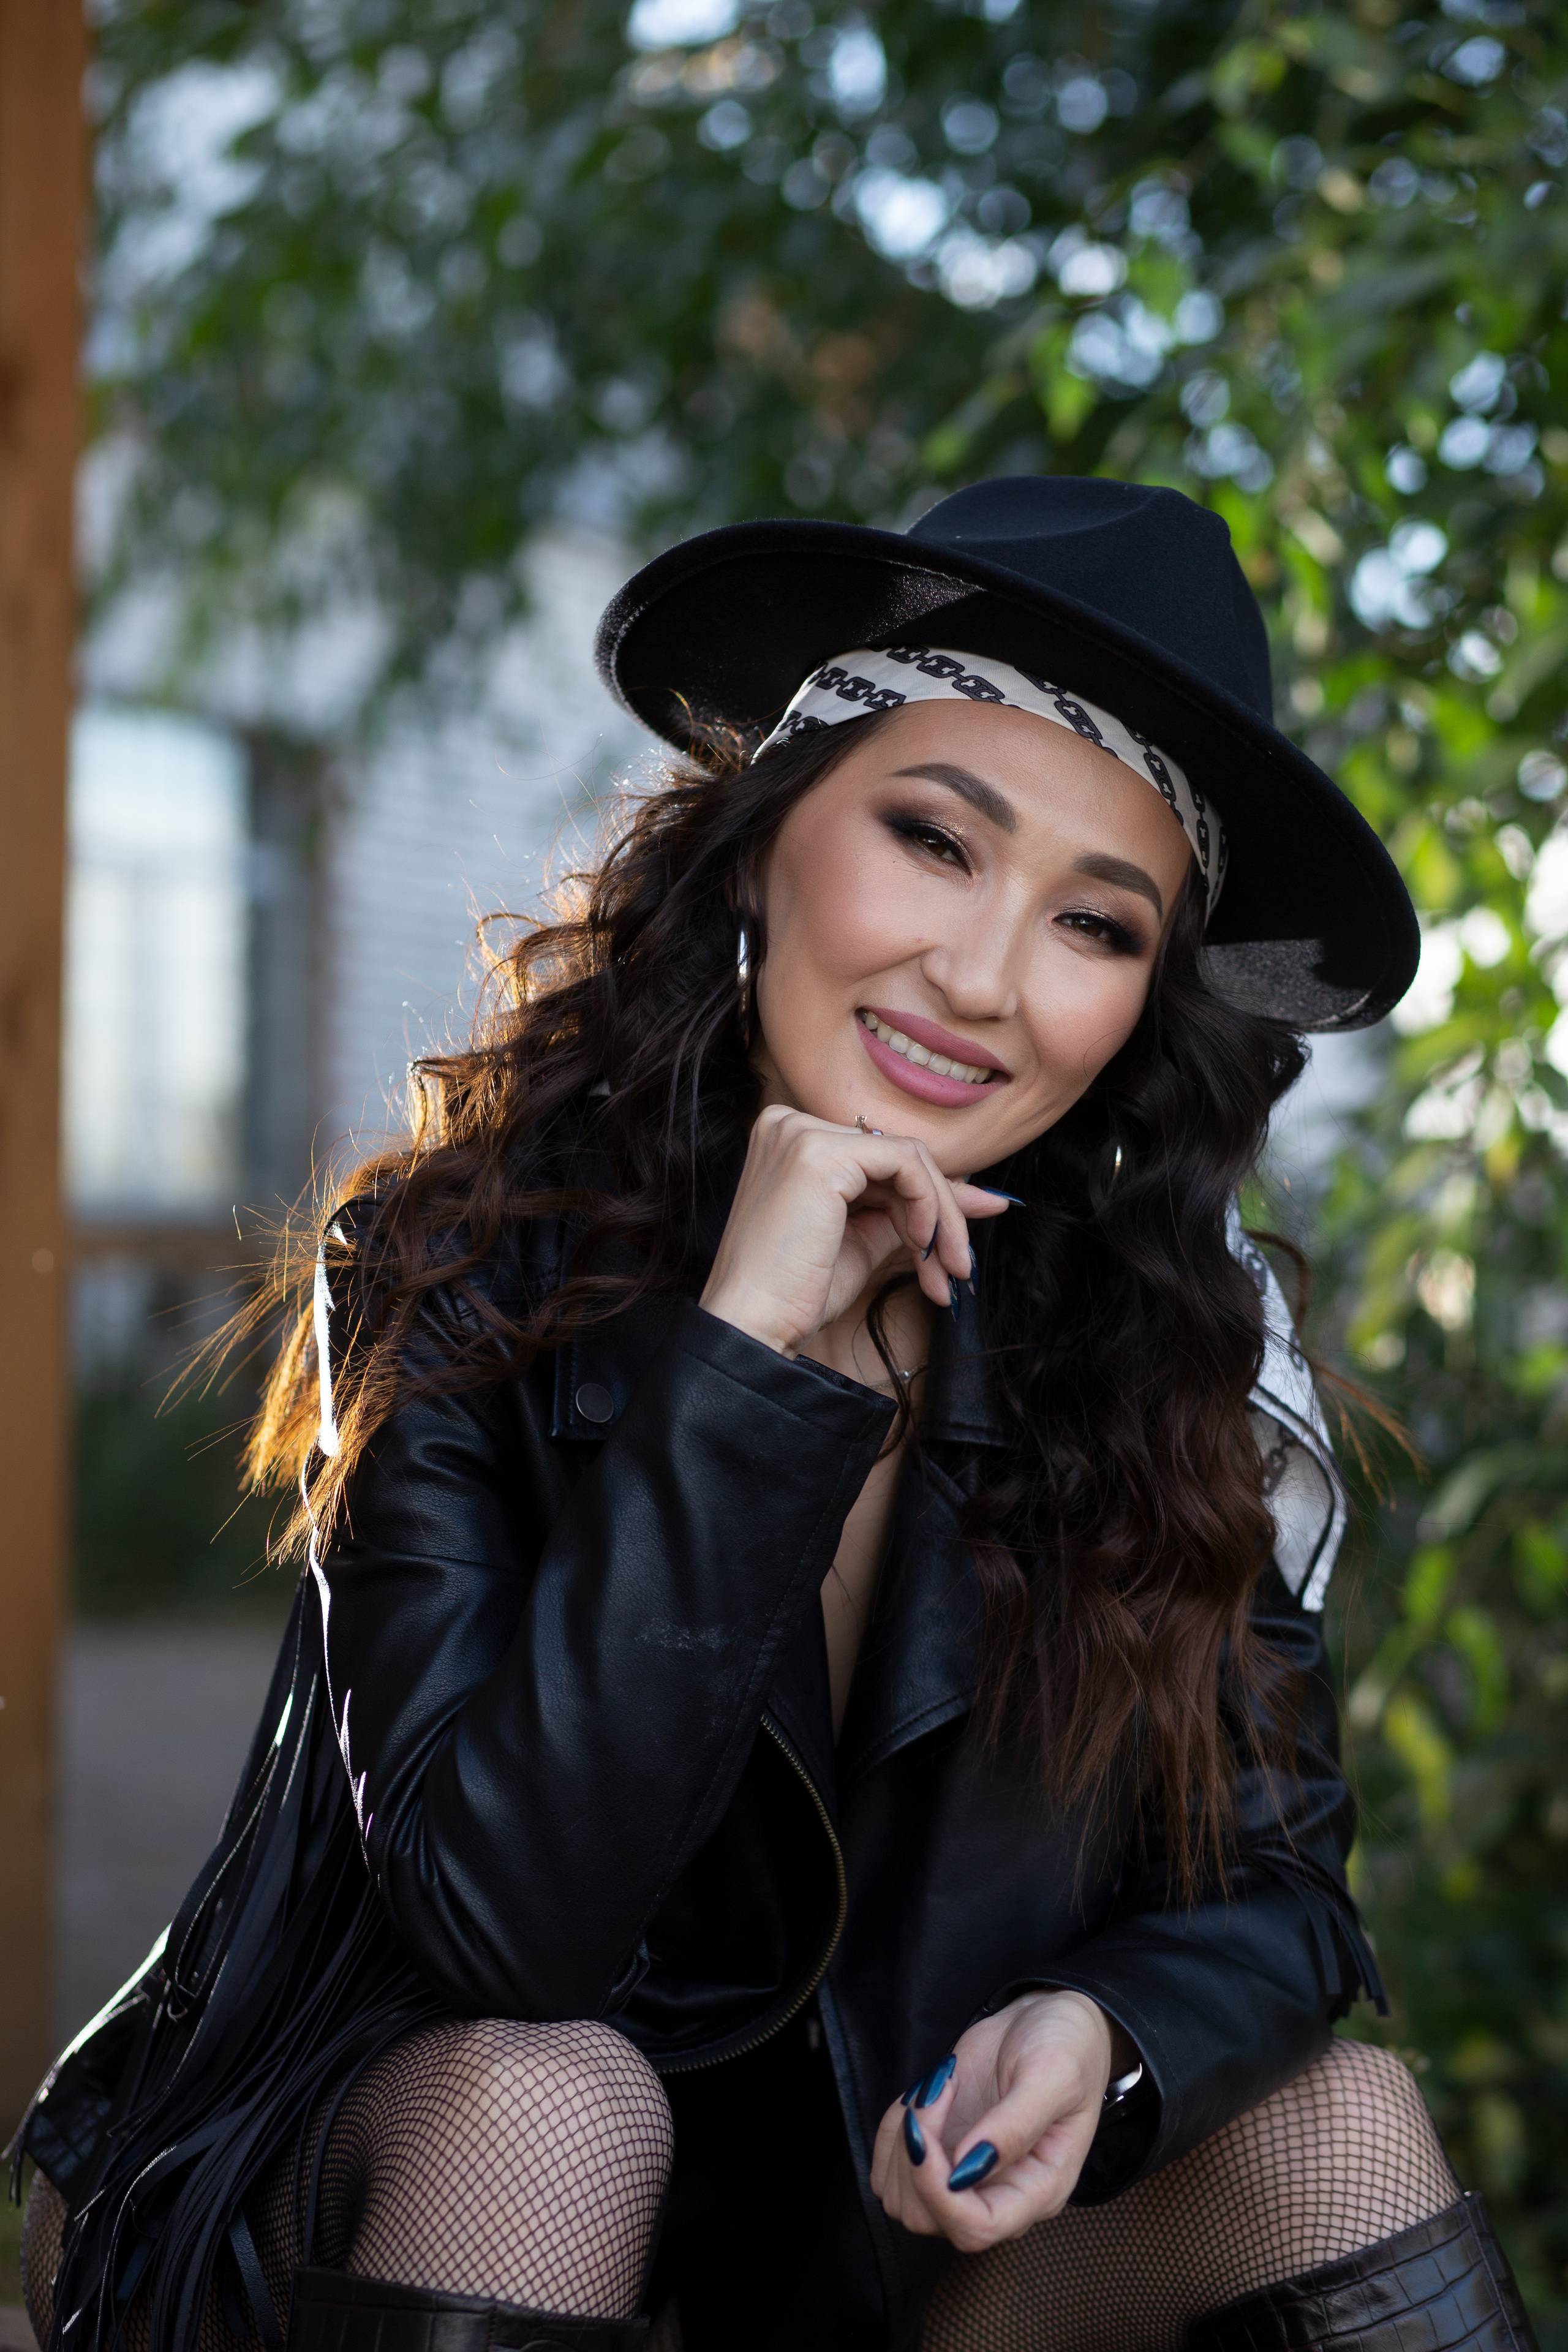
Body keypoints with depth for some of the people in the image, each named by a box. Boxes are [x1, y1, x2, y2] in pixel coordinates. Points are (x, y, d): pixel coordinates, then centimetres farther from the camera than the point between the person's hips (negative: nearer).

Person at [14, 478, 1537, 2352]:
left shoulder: (1174, 1340, -8)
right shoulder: (468, 1278, -17)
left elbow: (1268, 1885, -4)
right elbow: (503, 1929, -26)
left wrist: (1106, 2035, -27)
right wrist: (736, 1359, -32)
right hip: (453, 2197, -2)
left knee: (1330, 2121, -21)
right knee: (545, 2103, -32)